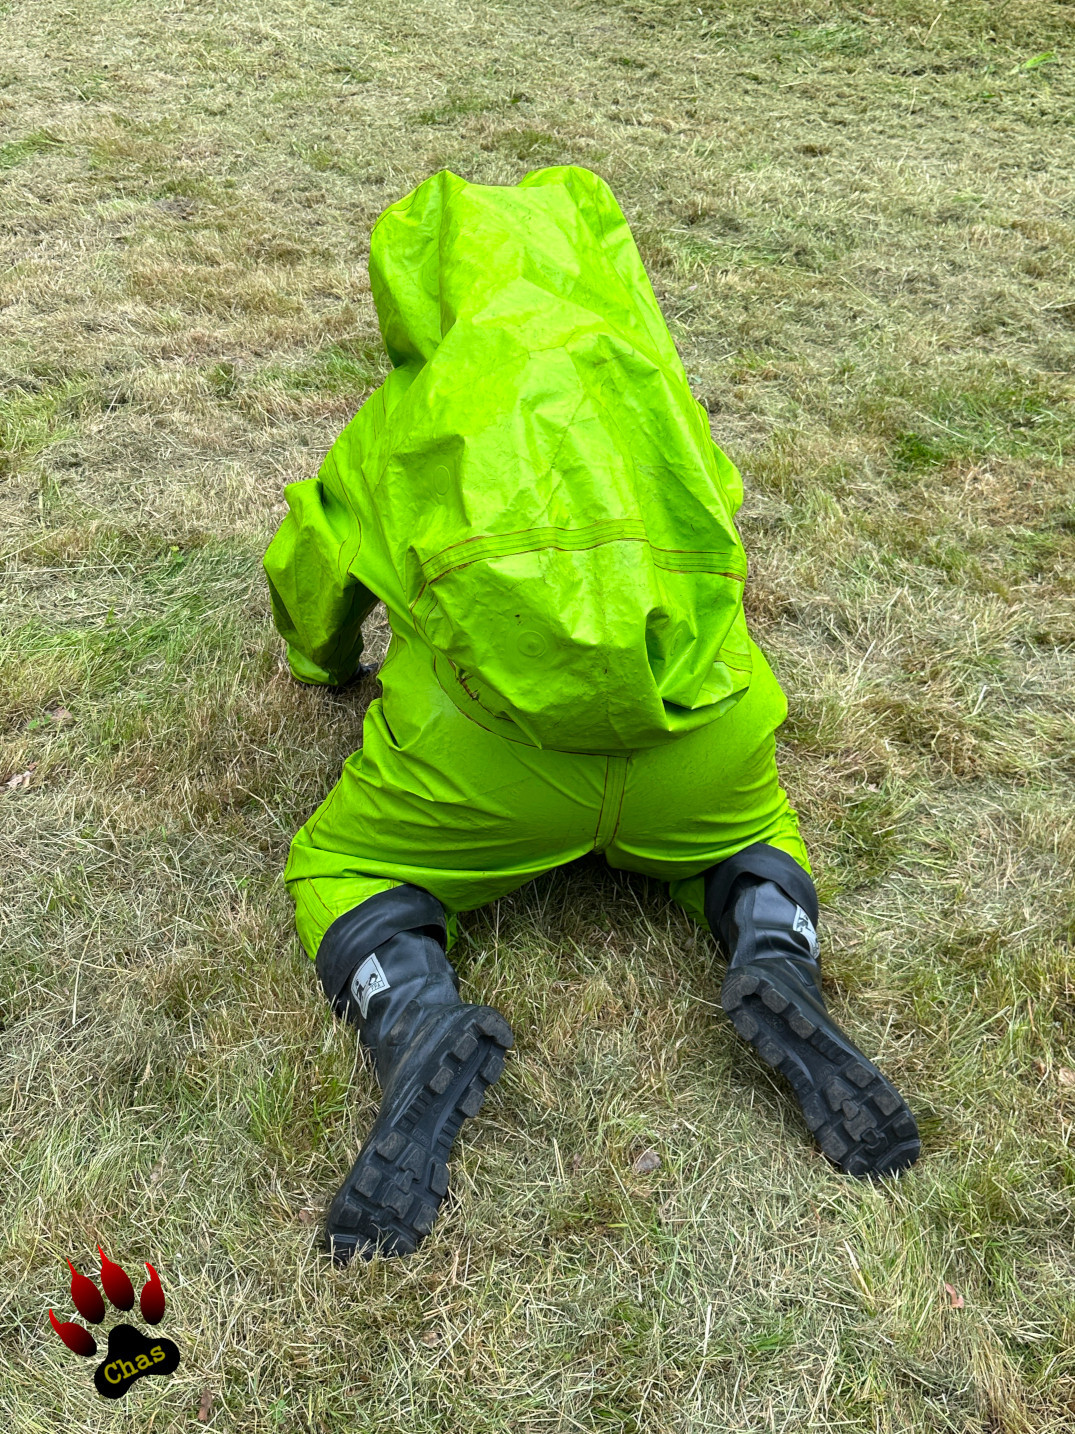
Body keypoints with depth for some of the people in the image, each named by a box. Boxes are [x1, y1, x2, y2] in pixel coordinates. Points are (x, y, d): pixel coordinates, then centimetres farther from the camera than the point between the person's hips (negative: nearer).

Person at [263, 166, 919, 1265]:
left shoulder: (399, 416, 18)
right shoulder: (638, 361, 19)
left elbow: (308, 570, 32)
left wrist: (327, 664, 53)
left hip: (493, 739, -2)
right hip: (699, 737, 2)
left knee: (338, 871, 21)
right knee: (754, 835, 33)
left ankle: (417, 1023, -11)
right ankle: (777, 969, -1)